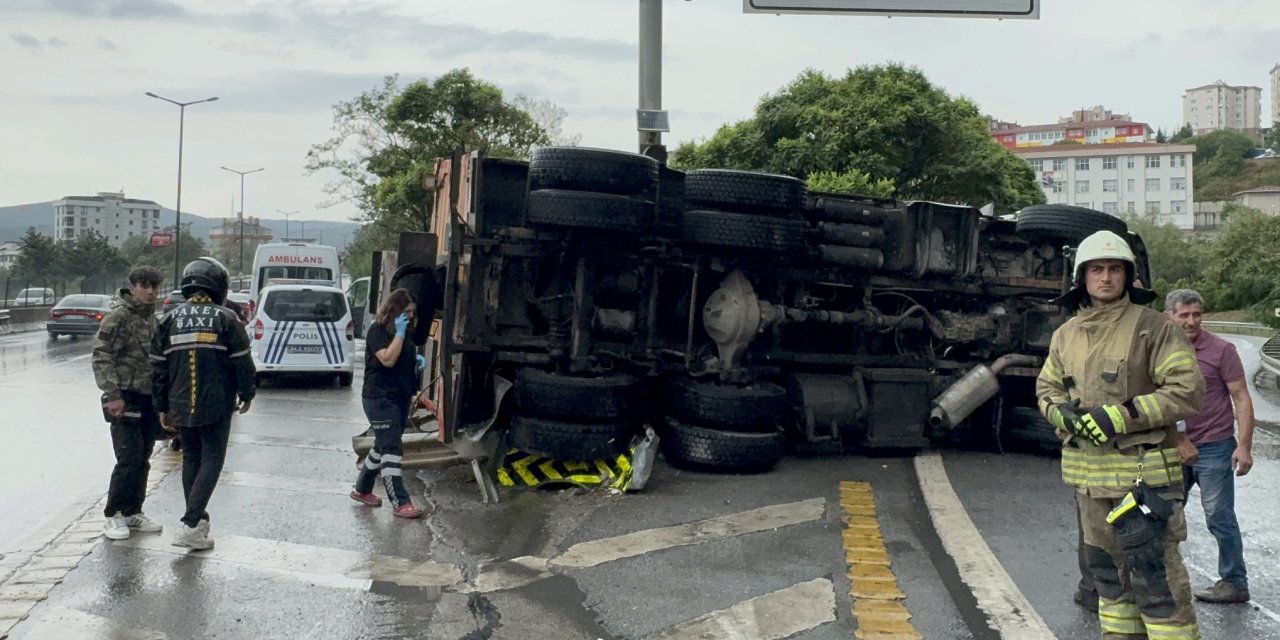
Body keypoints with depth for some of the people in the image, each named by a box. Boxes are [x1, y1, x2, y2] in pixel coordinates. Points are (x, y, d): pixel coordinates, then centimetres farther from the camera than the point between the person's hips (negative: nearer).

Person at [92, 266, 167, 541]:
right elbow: (102, 358, -15)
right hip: (126, 399, -7)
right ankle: (114, 515, 3)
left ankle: (133, 512, 21)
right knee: (129, 458, -9)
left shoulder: (153, 318, 13)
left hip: (150, 398, 7)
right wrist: (113, 395, -20)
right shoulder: (118, 317, -10)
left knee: (143, 459, 11)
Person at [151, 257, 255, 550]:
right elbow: (242, 362, -5)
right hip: (216, 405, -4)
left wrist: (163, 407, 15)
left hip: (181, 406, 4)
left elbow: (158, 367, 8)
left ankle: (198, 520, 25)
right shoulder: (225, 318, -6)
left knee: (191, 459, 17)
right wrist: (246, 394, 10)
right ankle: (190, 525, -9)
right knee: (211, 460, 1)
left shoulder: (170, 319, 6)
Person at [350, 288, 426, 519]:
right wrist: (399, 333, -23)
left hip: (400, 398, 9)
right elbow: (388, 359, -24)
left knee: (382, 447, 16)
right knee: (391, 450, -10)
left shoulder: (403, 331, 14)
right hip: (380, 399, -9)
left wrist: (416, 359, 8)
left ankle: (362, 490, 31)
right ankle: (400, 502, -10)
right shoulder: (377, 331, -12)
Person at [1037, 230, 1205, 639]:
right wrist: (1063, 413, -3)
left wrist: (1120, 416, -19)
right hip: (1088, 473, 7)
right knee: (1107, 570, 18)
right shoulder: (1066, 335, 10)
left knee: (1155, 574, -7)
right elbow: (1046, 387, 20)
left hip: (1142, 472, -6)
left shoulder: (1153, 327, -8)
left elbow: (1188, 390, -14)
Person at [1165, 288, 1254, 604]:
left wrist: (1244, 446, -14)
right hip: (1175, 448, 5)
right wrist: (1178, 439, -6)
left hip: (1215, 448, -4)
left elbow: (1242, 399, -8)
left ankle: (1235, 583, 13)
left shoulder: (1221, 350, -8)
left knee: (1219, 517, 1)